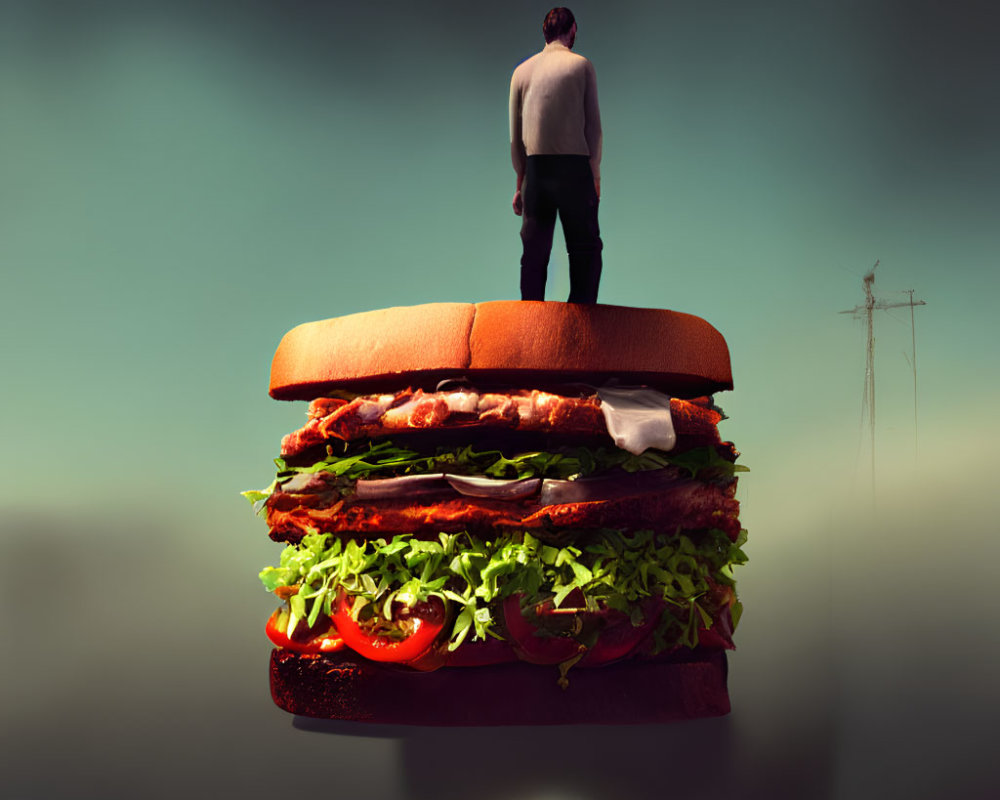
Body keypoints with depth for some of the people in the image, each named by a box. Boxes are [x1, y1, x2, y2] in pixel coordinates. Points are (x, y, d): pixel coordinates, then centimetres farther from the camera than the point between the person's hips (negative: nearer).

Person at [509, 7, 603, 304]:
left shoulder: (522, 71, 13)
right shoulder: (581, 65, 4)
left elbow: (515, 135, 12)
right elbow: (593, 125, -1)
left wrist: (520, 183, 16)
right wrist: (595, 174, 4)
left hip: (536, 167, 3)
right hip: (575, 166, -3)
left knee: (534, 250, 7)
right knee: (586, 248, 0)